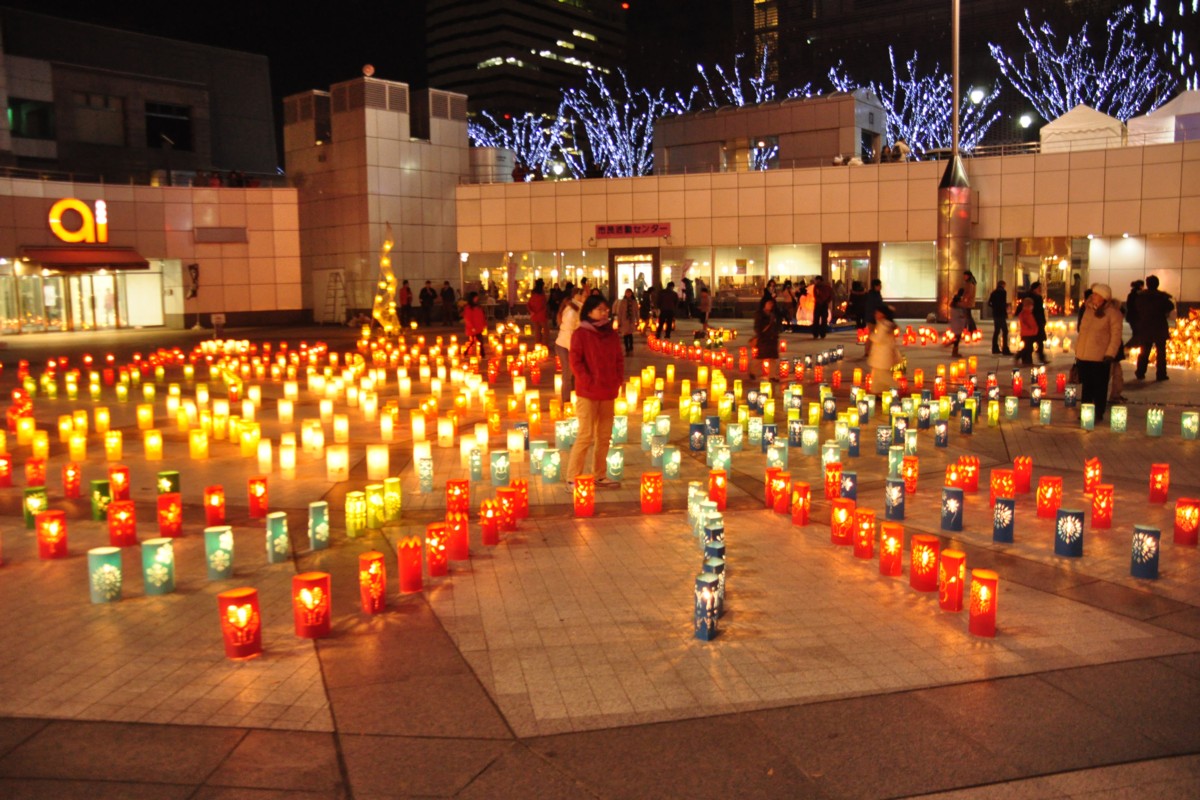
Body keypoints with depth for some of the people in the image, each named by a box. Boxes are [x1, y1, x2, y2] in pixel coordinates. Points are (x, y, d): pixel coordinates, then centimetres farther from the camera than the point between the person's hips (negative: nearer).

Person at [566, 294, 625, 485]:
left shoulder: (612, 334, 10)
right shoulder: (581, 334, -6)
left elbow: (619, 359, 15)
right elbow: (575, 362, -10)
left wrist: (618, 380, 2)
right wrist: (589, 382, -16)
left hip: (608, 393, 6)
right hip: (588, 393, -6)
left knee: (604, 436, 11)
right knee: (586, 436, -7)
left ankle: (600, 475, 22)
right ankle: (573, 478, 1)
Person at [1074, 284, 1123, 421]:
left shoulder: (1112, 313, -7)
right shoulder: (1089, 310, 13)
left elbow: (1116, 336, -10)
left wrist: (1110, 354, -17)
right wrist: (1077, 351, 15)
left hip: (1100, 358, -6)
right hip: (1084, 357, 6)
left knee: (1099, 388, 2)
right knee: (1086, 386, 13)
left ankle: (1098, 414, 9)